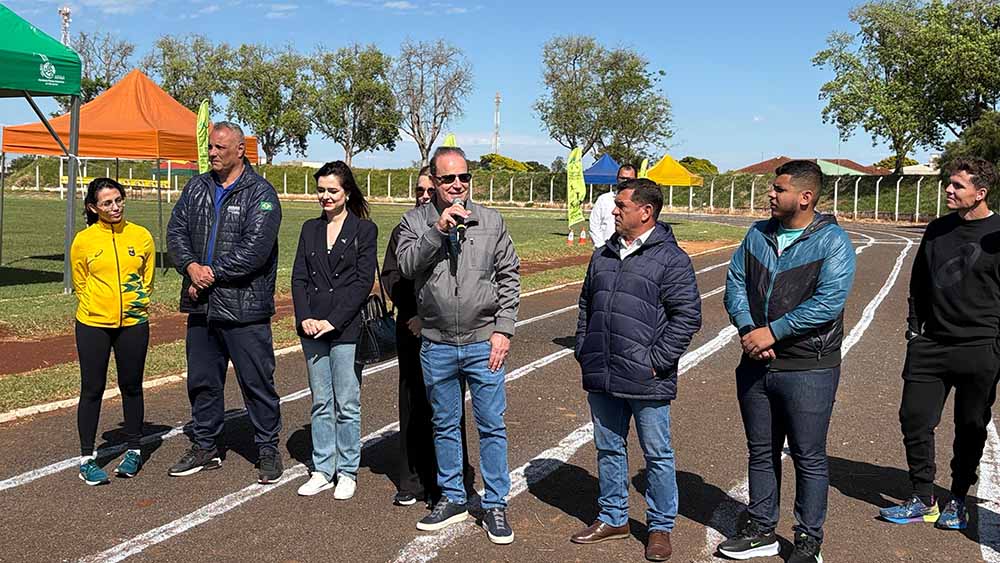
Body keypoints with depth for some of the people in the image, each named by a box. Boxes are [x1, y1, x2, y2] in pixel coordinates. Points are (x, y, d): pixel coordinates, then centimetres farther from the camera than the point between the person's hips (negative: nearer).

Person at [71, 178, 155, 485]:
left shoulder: (141, 236, 1)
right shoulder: (83, 240, -3)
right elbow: (79, 284, 8)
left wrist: (136, 303, 2)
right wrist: (100, 308, 5)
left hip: (133, 323, 1)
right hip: (93, 324, -1)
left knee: (131, 387, 11)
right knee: (92, 390, 3)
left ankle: (133, 450, 24)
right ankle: (87, 458, 13)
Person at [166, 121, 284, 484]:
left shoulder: (260, 193, -7)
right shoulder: (197, 188, 13)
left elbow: (255, 249, -17)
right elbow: (176, 231, 7)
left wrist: (213, 273, -15)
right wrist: (191, 266, -11)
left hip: (244, 308, -6)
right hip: (201, 305, 6)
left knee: (257, 382, 1)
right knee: (202, 380, 15)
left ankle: (268, 449, 15)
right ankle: (205, 447, 30)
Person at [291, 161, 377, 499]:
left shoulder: (364, 229, -1)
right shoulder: (310, 229, 13)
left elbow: (364, 282, -7)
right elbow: (298, 278, 8)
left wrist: (333, 321, -13)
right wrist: (305, 318, -7)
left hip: (346, 329, -4)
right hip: (312, 329, 4)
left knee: (347, 404, 2)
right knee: (320, 403, 11)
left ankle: (347, 472, 14)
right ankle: (322, 471, 20)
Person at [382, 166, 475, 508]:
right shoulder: (404, 230, 12)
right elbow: (391, 274, 9)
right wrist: (411, 313, -6)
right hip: (411, 328, 5)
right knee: (412, 405, 10)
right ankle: (413, 481, 20)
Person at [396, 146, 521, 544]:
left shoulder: (491, 222, 1)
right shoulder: (416, 221, 1)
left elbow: (509, 278, 1)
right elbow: (406, 266, -13)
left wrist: (503, 329, -5)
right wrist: (437, 230, -22)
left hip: (483, 343, -1)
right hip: (436, 345, 1)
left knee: (492, 425, 4)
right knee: (445, 425, 14)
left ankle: (495, 505, 17)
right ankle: (452, 499, 29)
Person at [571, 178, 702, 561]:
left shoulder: (671, 259, -8)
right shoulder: (604, 255, 12)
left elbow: (688, 315, -11)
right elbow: (587, 305, 20)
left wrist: (657, 360, -14)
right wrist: (583, 352, 12)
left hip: (646, 382, -6)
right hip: (601, 378, 6)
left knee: (658, 455, 7)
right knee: (609, 449, 17)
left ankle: (660, 528, 22)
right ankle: (613, 519, 32)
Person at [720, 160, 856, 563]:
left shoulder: (832, 241, -9)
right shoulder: (758, 234, 8)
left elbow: (829, 301, -20)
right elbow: (735, 284, 5)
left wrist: (772, 331, -21)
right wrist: (746, 330, -13)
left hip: (808, 368, -5)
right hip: (756, 364, 6)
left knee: (809, 458, 6)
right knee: (761, 452, 16)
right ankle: (762, 530, 30)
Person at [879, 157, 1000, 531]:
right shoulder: (937, 230, 9)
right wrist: (914, 329, 12)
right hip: (930, 346, 5)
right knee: (914, 418, 2)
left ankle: (958, 501, 25)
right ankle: (923, 500, 14)